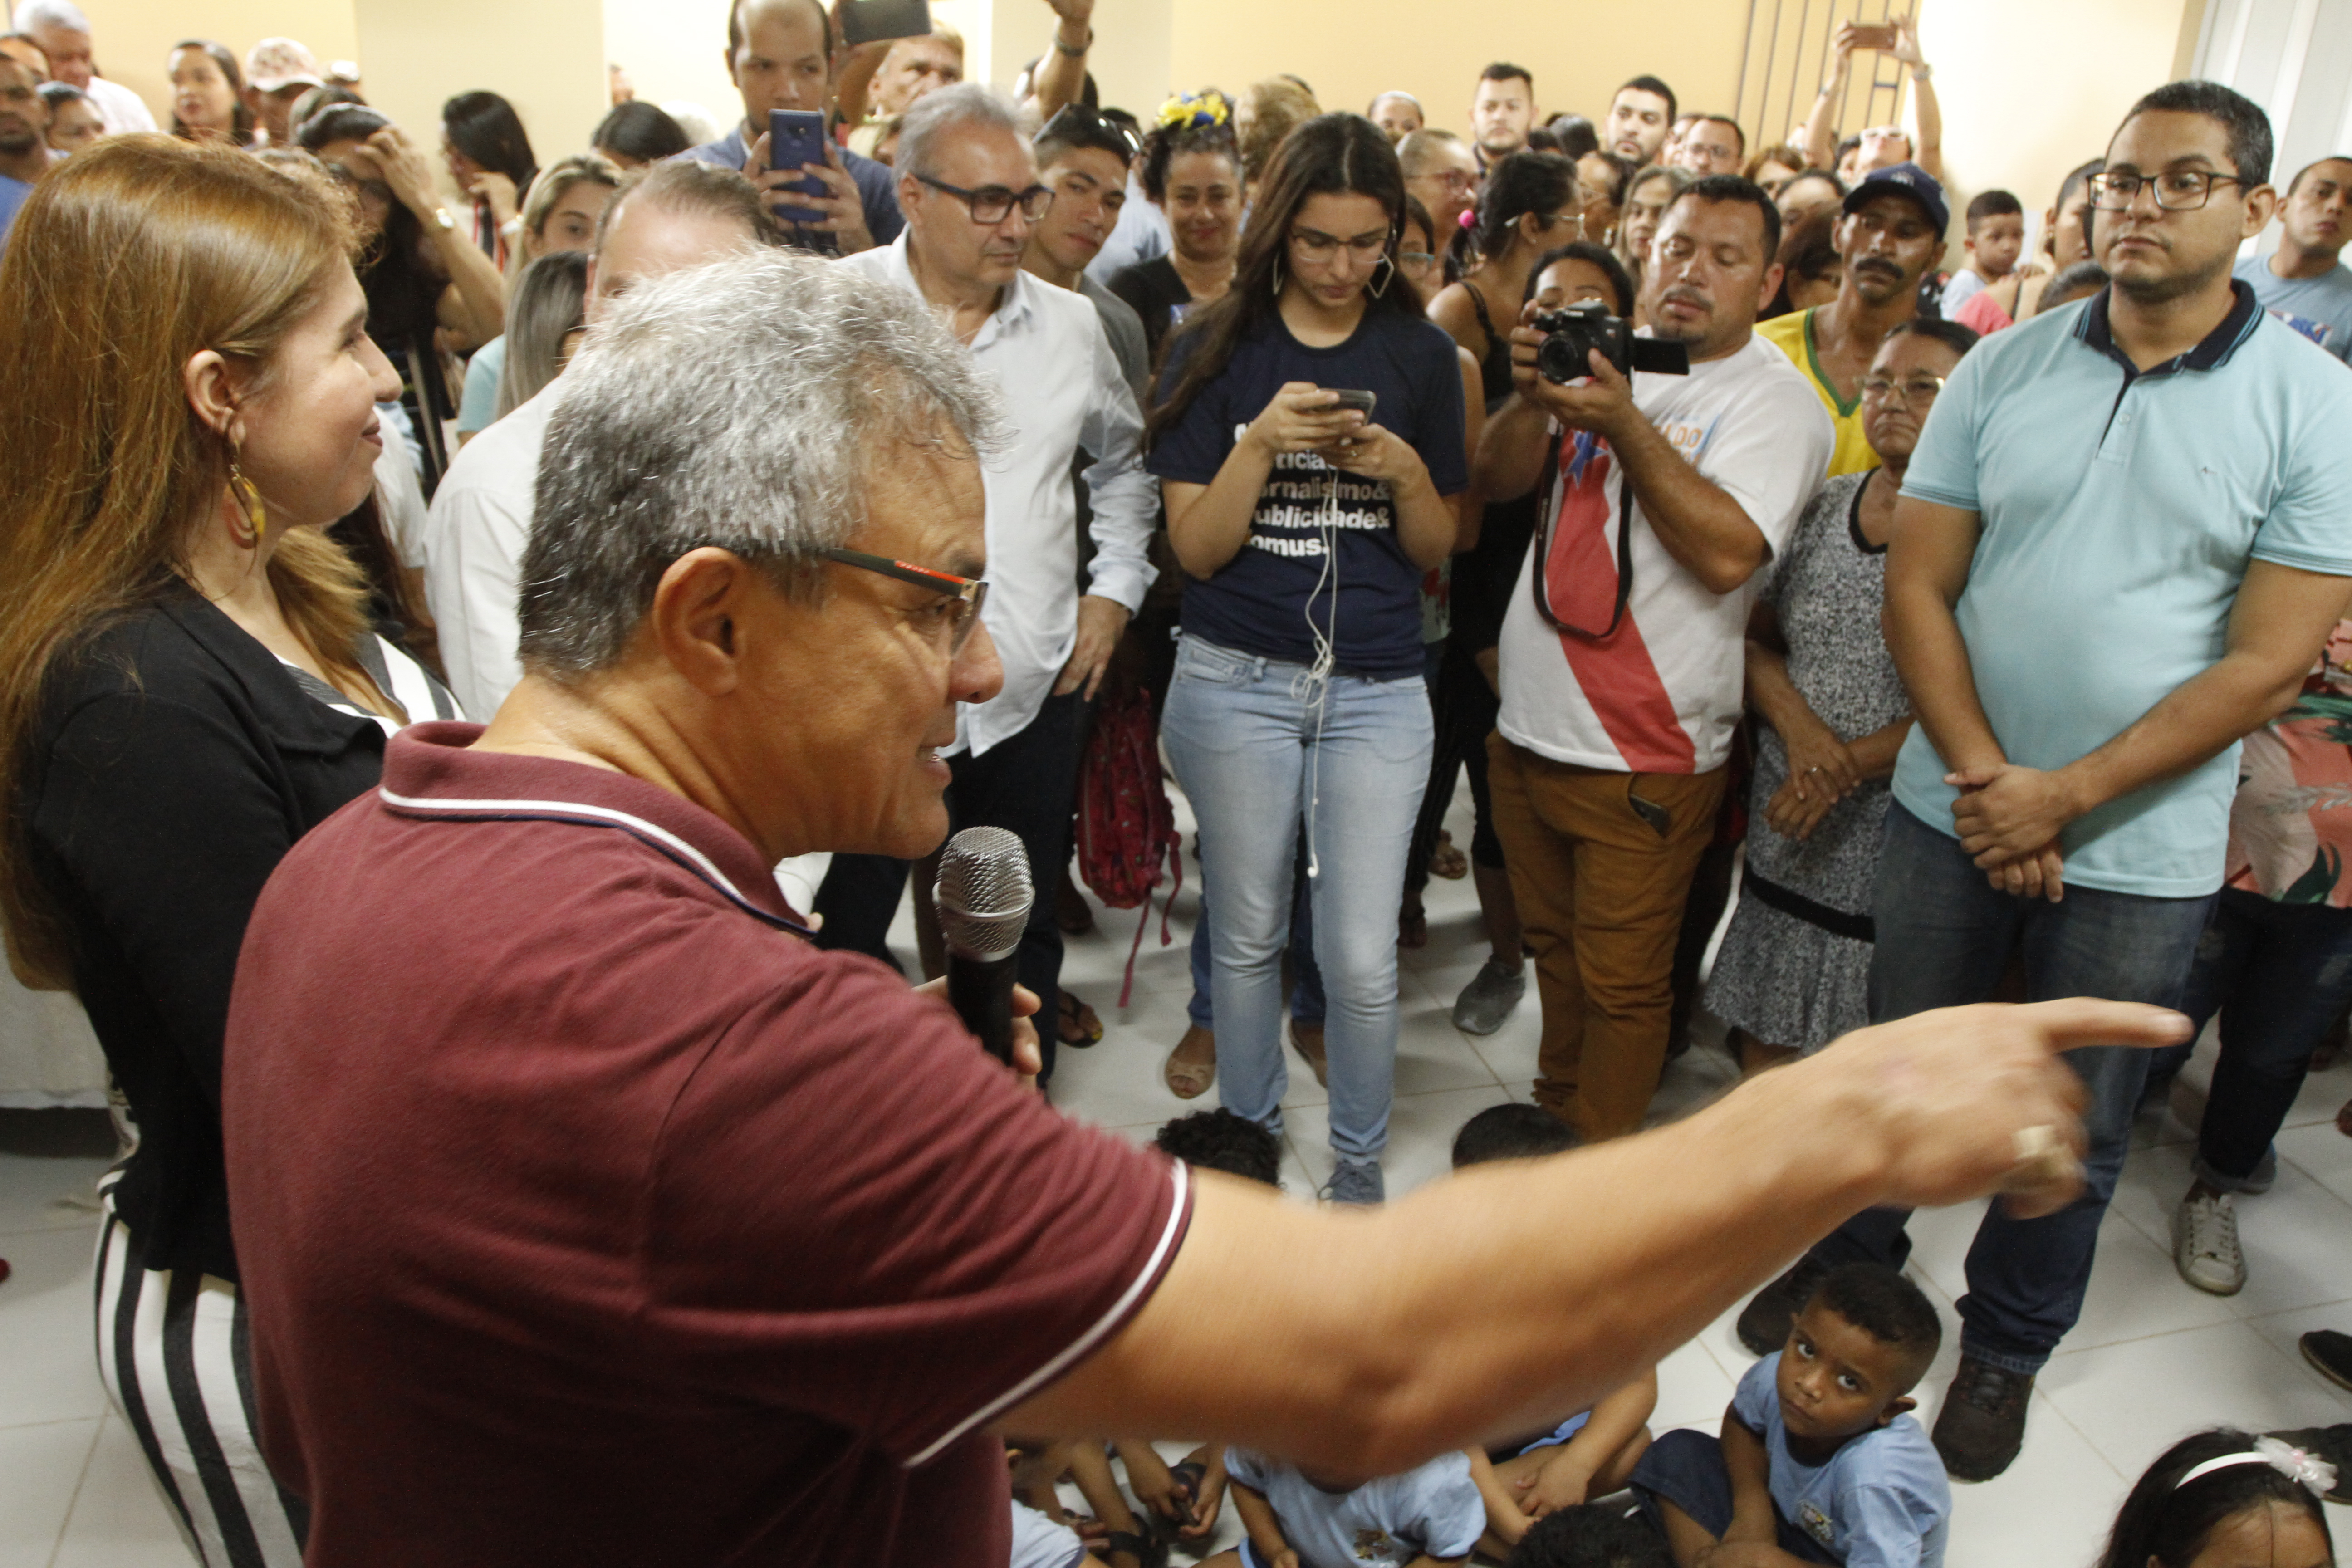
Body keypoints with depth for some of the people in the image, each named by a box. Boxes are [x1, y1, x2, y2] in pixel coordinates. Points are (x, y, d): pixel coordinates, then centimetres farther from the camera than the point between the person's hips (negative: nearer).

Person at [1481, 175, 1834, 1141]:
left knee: (1622, 980, 6)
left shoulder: (1775, 401, -7)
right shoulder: (1612, 362, 10)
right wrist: (1534, 397, -14)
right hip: (1527, 732, 6)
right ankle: (1554, 1107, 40)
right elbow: (1498, 480, 5)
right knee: (1553, 945, 21)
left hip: (1643, 760, -6)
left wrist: (1625, 426, -25)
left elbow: (1728, 553, -23)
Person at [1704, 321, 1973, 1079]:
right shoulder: (1825, 507, 9)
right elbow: (1757, 637, 9)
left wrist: (1847, 767, -17)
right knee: (1764, 1039, 13)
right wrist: (1799, 728, -9)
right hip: (1785, 826, 5)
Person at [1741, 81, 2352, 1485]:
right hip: (1957, 809, 2)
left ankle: (2006, 1351, 36)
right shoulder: (2005, 369, 0)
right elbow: (1918, 585, -2)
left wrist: (2063, 798, -16)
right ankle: (1851, 1264, 41)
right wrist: (1984, 778, -13)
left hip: (2141, 850, -1)